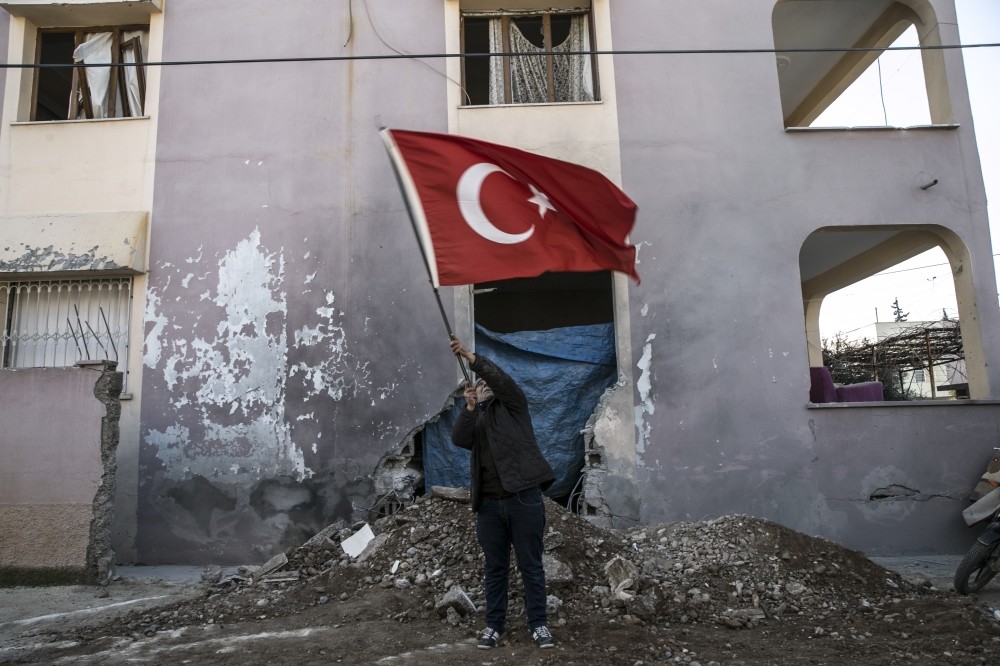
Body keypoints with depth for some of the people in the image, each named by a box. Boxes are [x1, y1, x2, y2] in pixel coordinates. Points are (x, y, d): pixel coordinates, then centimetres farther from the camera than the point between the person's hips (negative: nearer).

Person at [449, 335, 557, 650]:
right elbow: (459, 440, -3)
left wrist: (469, 356, -17)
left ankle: (538, 624, 14)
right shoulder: (474, 420, 18)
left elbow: (499, 377, -9)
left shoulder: (513, 405, 9)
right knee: (494, 568, 10)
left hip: (523, 497, -3)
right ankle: (494, 625, 21)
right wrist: (470, 406, -13)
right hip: (489, 503, 3)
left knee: (531, 566, 4)